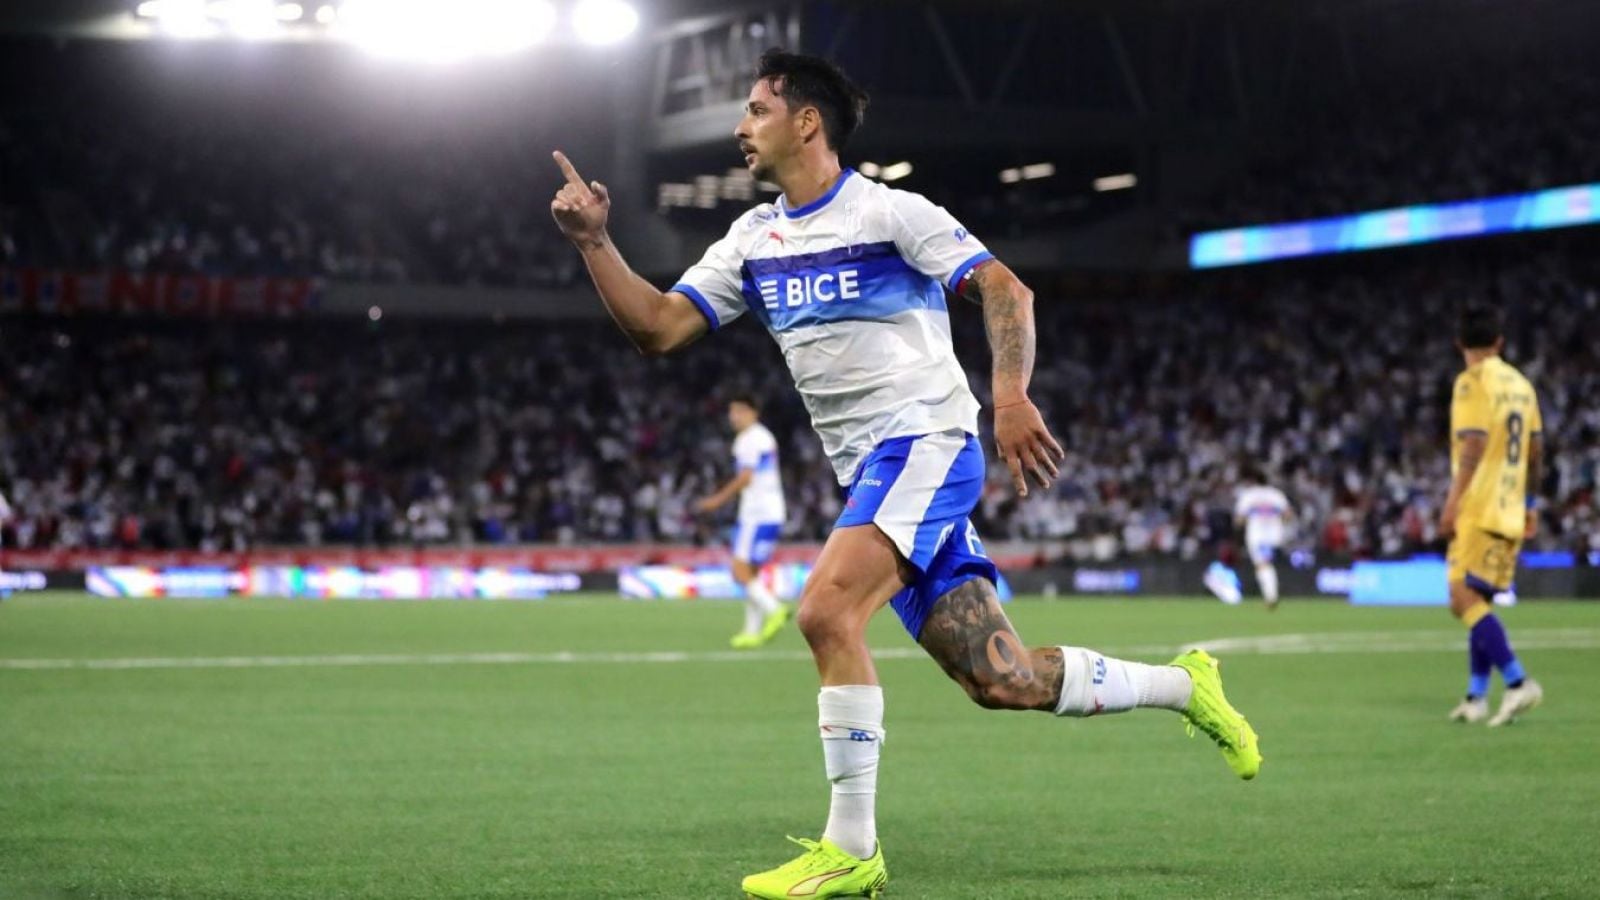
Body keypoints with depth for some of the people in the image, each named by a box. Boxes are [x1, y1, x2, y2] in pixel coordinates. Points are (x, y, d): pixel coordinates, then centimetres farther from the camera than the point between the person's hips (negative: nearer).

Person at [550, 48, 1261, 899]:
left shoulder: (891, 213, -6)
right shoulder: (753, 240, 15)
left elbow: (1004, 289, -11)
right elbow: (657, 327, 10)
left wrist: (1011, 397, -26)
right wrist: (594, 242, -2)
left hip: (926, 443, -7)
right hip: (871, 476, 7)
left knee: (826, 610, -26)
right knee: (997, 677, 3)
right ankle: (1181, 684, 24)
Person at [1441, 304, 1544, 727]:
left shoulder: (1473, 382, -9)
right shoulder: (1521, 383, 15)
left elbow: (1474, 444, -19)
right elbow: (1535, 449, 19)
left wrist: (1453, 500, -21)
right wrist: (1529, 505, 26)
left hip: (1480, 508, -8)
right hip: (1510, 513, 8)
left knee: (1465, 600, -11)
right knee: (1479, 602, 13)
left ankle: (1518, 682, -21)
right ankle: (1476, 698, 11)